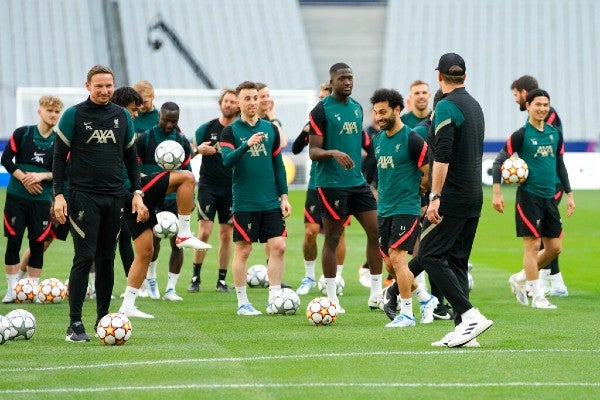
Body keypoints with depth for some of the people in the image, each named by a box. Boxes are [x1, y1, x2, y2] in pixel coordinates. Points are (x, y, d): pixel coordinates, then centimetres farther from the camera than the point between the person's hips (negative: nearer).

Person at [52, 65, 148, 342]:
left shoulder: (122, 117, 10)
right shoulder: (73, 115, -1)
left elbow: (130, 157, 17)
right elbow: (59, 156, 0)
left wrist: (137, 193, 9)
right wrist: (58, 194, -8)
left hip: (114, 198, 4)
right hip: (83, 196, -4)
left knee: (107, 260, 7)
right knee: (84, 258, -10)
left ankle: (103, 317, 16)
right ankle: (75, 324, -8)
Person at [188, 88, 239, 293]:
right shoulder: (207, 128, 1)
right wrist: (199, 149, -14)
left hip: (231, 189, 1)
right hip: (208, 186, -1)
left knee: (226, 234, 4)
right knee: (204, 231, -9)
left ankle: (222, 280, 12)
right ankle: (195, 277, 2)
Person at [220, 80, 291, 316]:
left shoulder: (270, 129, 9)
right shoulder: (231, 131, -2)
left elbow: (278, 165, 13)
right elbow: (227, 161, -16)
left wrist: (284, 195, 9)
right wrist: (247, 145, -30)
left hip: (271, 202, 4)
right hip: (244, 203, -3)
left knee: (278, 246, -3)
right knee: (243, 250, 0)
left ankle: (274, 299, 3)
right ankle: (242, 303, 9)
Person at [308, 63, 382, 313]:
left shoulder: (356, 108, 12)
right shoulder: (321, 111, -8)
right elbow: (313, 152, -11)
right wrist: (333, 153, -28)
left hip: (358, 182, 6)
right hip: (332, 185, -6)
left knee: (376, 231, 1)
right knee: (332, 240, 0)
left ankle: (376, 295, 9)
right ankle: (331, 299, 8)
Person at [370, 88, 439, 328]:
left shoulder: (412, 140, -13)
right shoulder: (378, 140, 10)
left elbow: (430, 174, -11)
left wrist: (415, 190, 3)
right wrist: (383, 194, 13)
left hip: (406, 209, -8)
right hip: (384, 209, 8)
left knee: (397, 258, -13)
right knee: (390, 264, 8)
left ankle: (406, 313, -3)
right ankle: (426, 299, 26)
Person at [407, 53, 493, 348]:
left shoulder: (446, 106, -12)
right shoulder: (475, 106, 16)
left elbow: (442, 156, -20)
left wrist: (435, 197, -21)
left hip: (451, 197, -9)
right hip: (475, 196, 9)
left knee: (429, 256, -7)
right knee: (457, 261, 9)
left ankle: (470, 316, -18)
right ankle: (463, 328, 3)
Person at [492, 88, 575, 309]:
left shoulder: (555, 134, 10)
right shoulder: (521, 135, -8)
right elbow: (499, 161, -7)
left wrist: (569, 194, 17)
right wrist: (497, 192, -15)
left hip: (549, 197, 6)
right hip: (529, 197, -6)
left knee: (554, 247, 7)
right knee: (533, 245, -5)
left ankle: (519, 279, 24)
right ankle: (537, 297, 2)